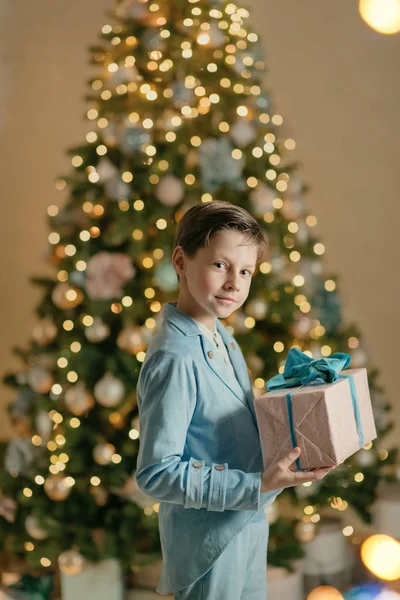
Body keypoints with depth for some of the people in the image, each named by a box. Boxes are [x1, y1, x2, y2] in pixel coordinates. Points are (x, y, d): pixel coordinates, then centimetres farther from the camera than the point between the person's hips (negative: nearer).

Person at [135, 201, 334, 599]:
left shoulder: (220, 336, 1)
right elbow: (156, 473, -27)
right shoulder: (174, 357, -26)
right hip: (209, 540, -9)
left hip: (247, 523, 9)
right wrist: (258, 485, -29)